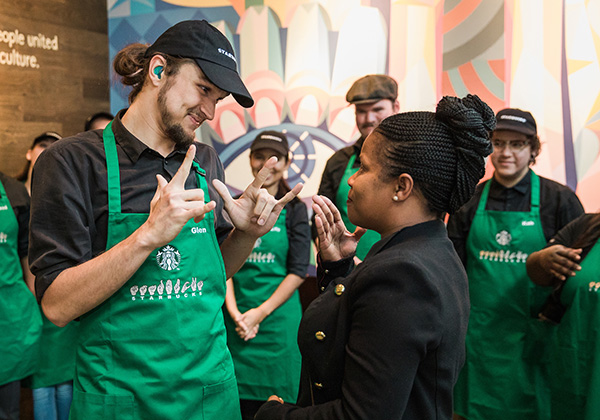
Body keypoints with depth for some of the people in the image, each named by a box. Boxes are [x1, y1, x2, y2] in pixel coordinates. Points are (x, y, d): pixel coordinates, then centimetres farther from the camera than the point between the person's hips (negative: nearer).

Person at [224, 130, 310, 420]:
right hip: (236, 317, 2)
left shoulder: (294, 209, 0)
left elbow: (298, 272, -5)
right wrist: (234, 311, -11)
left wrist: (260, 313, -11)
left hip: (278, 317, -1)